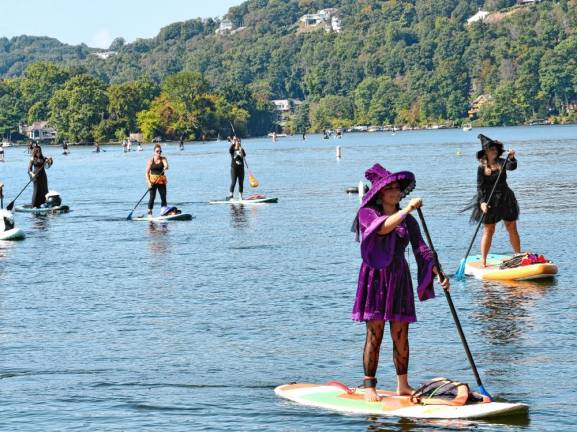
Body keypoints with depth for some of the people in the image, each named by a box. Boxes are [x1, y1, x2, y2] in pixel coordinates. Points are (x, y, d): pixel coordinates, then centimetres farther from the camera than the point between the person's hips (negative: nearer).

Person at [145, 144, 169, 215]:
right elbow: (147, 173, -1)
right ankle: (149, 212, -5)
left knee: (163, 197, 2)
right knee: (152, 197, -7)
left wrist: (166, 167, -42)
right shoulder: (151, 161, -2)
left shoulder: (163, 159, 3)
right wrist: (149, 182, -13)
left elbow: (166, 165, -17)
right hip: (153, 181, -2)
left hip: (161, 181, 2)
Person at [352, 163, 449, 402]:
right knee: (375, 335, -4)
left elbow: (421, 250, -1)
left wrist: (438, 272, -15)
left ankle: (403, 385, 16)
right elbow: (383, 228, -25)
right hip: (376, 278, -4)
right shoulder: (367, 213, -3)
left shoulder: (409, 221, 9)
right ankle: (369, 387, 2)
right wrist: (406, 210, -35)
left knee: (401, 335, 6)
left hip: (400, 280, 4)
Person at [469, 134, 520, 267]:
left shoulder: (501, 162, 4)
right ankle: (483, 260, 2)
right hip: (490, 202, -4)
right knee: (488, 230, -2)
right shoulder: (481, 168, -5)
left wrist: (511, 158, -35)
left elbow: (512, 167, -16)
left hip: (505, 199, 4)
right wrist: (482, 202, -19)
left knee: (512, 228, 8)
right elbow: (480, 187, -8)